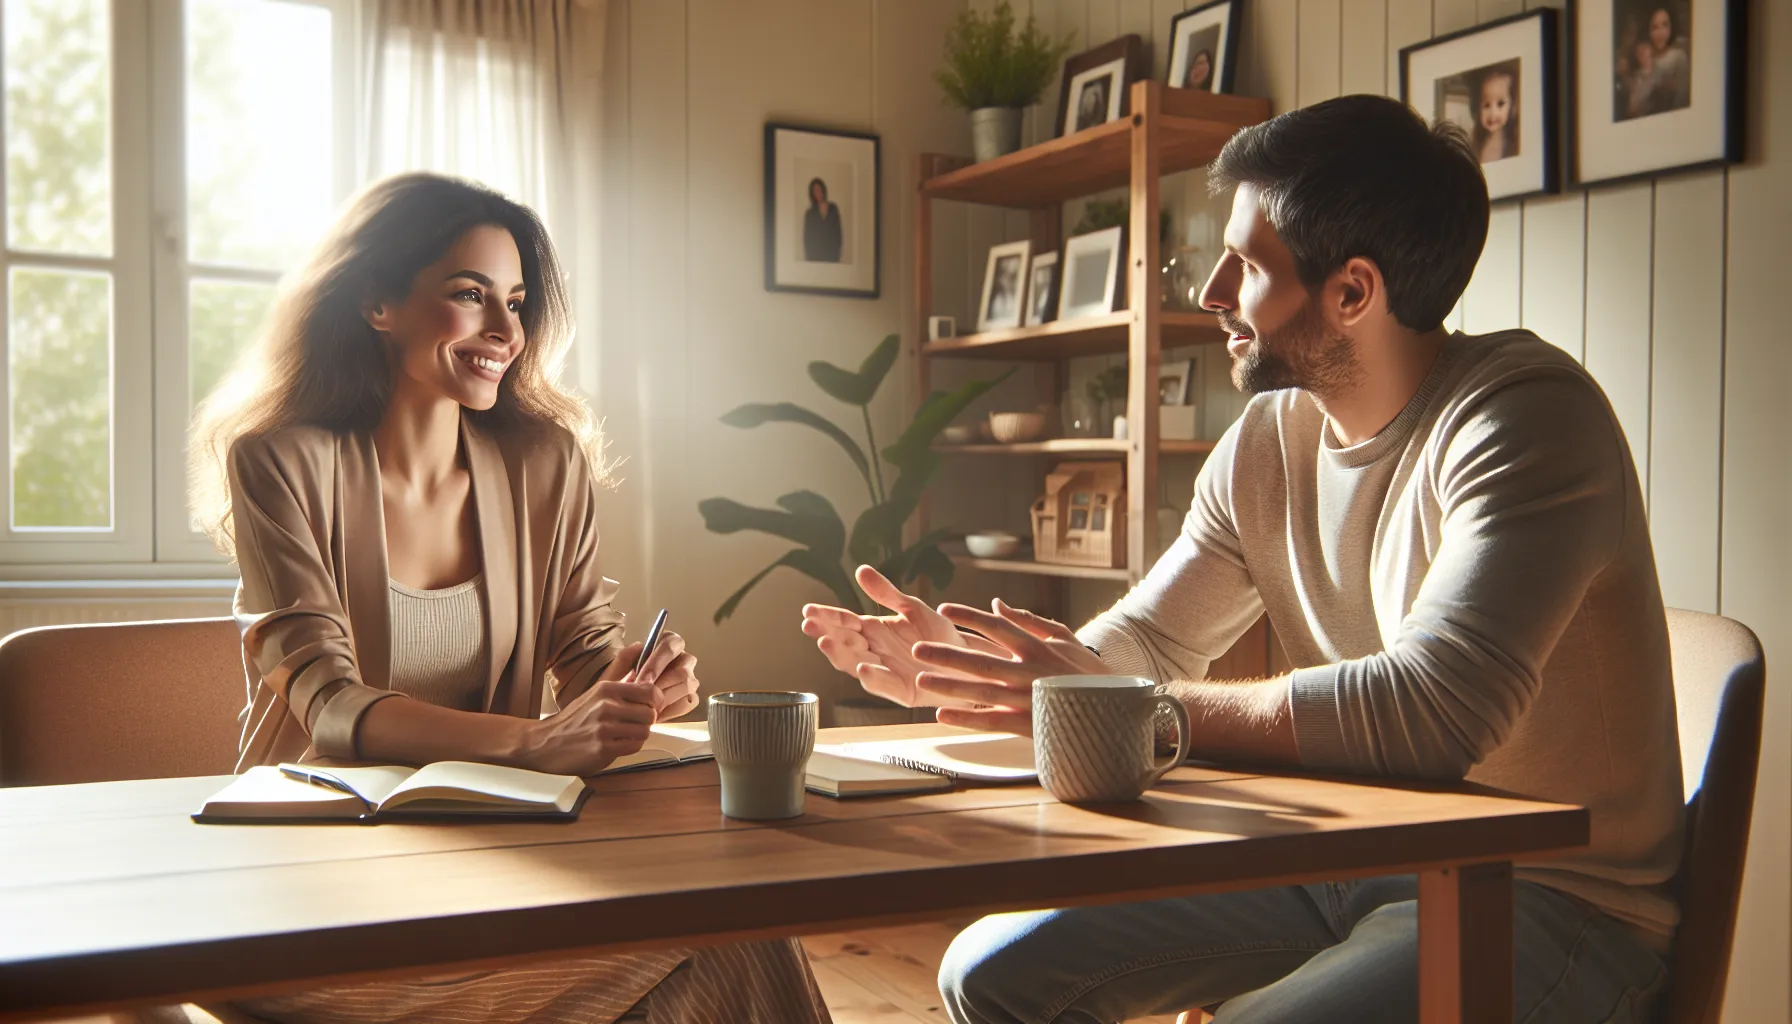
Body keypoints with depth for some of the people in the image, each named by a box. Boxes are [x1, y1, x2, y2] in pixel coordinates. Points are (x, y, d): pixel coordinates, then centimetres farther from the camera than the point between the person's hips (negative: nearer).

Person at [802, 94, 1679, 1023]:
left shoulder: (1524, 414, -19)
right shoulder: (1265, 441, 4)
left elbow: (1433, 708, -31)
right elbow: (1148, 642, 12)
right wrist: (962, 663, -7)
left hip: (1552, 895, -7)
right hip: (1339, 861, 7)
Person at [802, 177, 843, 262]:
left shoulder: (833, 208, 9)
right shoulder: (809, 213, 6)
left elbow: (838, 230, 9)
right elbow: (807, 237, 5)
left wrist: (838, 250, 1)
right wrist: (808, 257, -4)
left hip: (832, 254, 1)